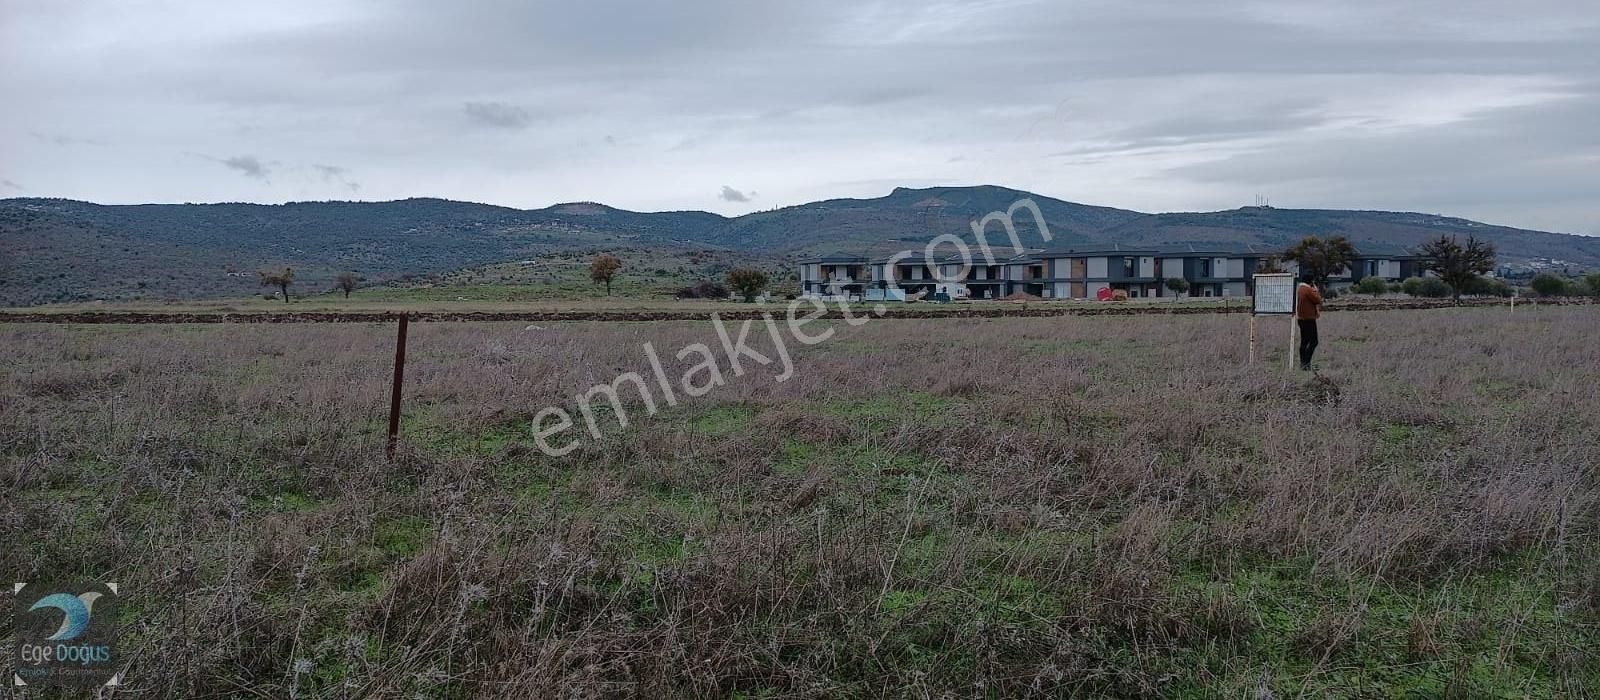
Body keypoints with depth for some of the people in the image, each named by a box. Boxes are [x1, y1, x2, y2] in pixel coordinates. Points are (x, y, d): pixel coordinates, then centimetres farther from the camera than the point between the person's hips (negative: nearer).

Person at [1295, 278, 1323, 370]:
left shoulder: (1299, 289, 10)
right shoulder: (1308, 290, -19)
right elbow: (1318, 300, -14)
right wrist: (1316, 292, 0)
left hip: (1301, 318, 10)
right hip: (1309, 319, -10)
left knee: (1304, 341, 14)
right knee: (1313, 341, -7)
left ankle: (1302, 363, 17)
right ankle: (1306, 363, -13)